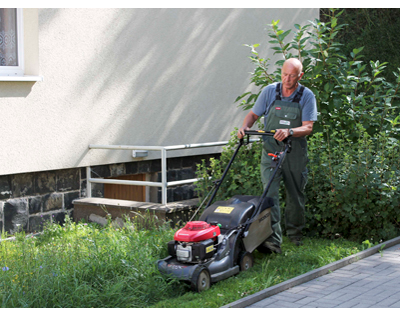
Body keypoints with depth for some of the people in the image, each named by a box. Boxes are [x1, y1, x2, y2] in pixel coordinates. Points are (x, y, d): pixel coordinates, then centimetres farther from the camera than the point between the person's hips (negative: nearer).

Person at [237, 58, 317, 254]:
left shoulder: (307, 96, -5)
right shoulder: (269, 91, 0)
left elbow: (308, 127, -12)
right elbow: (253, 114, 9)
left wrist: (289, 131, -31)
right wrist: (245, 127, -12)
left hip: (295, 153, 0)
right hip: (271, 151, 0)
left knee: (295, 195, 12)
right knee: (270, 193, -14)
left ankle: (294, 234, 34)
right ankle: (272, 240, -19)